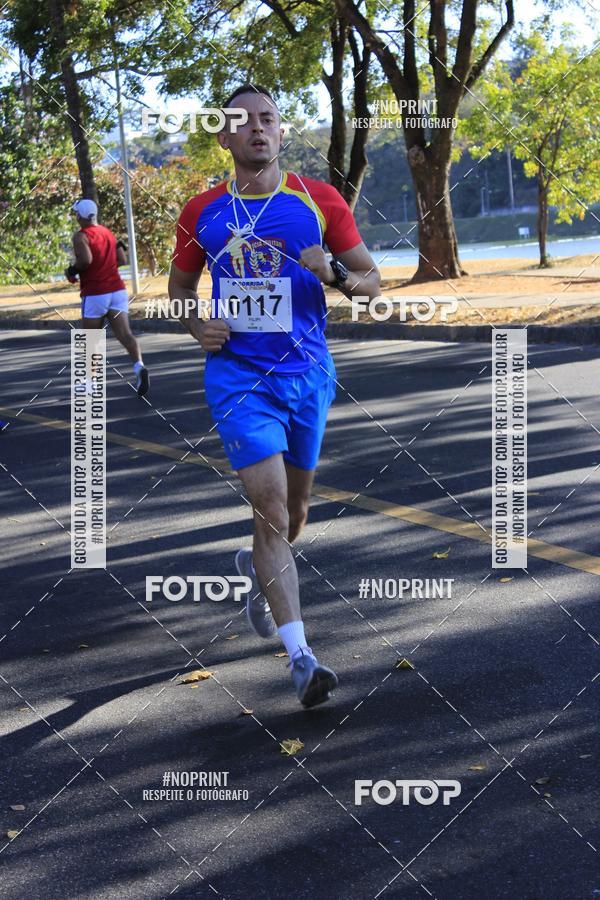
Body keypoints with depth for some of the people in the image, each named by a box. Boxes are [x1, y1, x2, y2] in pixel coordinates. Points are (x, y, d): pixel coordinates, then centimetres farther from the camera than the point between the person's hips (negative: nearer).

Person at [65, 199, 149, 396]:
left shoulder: (81, 236, -7)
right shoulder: (109, 233, 14)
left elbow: (86, 259, -23)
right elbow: (122, 260, 15)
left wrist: (72, 271, -6)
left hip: (95, 294, -5)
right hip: (117, 290, 5)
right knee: (124, 334, -6)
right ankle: (139, 367, -29)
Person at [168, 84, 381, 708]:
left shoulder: (319, 201, -1)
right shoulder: (202, 213, 2)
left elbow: (371, 279, 4)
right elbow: (179, 285, 17)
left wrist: (336, 274, -18)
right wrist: (197, 328, -4)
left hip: (306, 374, 2)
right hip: (237, 376, -2)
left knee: (293, 507, 16)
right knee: (272, 510, -14)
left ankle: (257, 566, 51)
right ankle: (300, 657, -12)